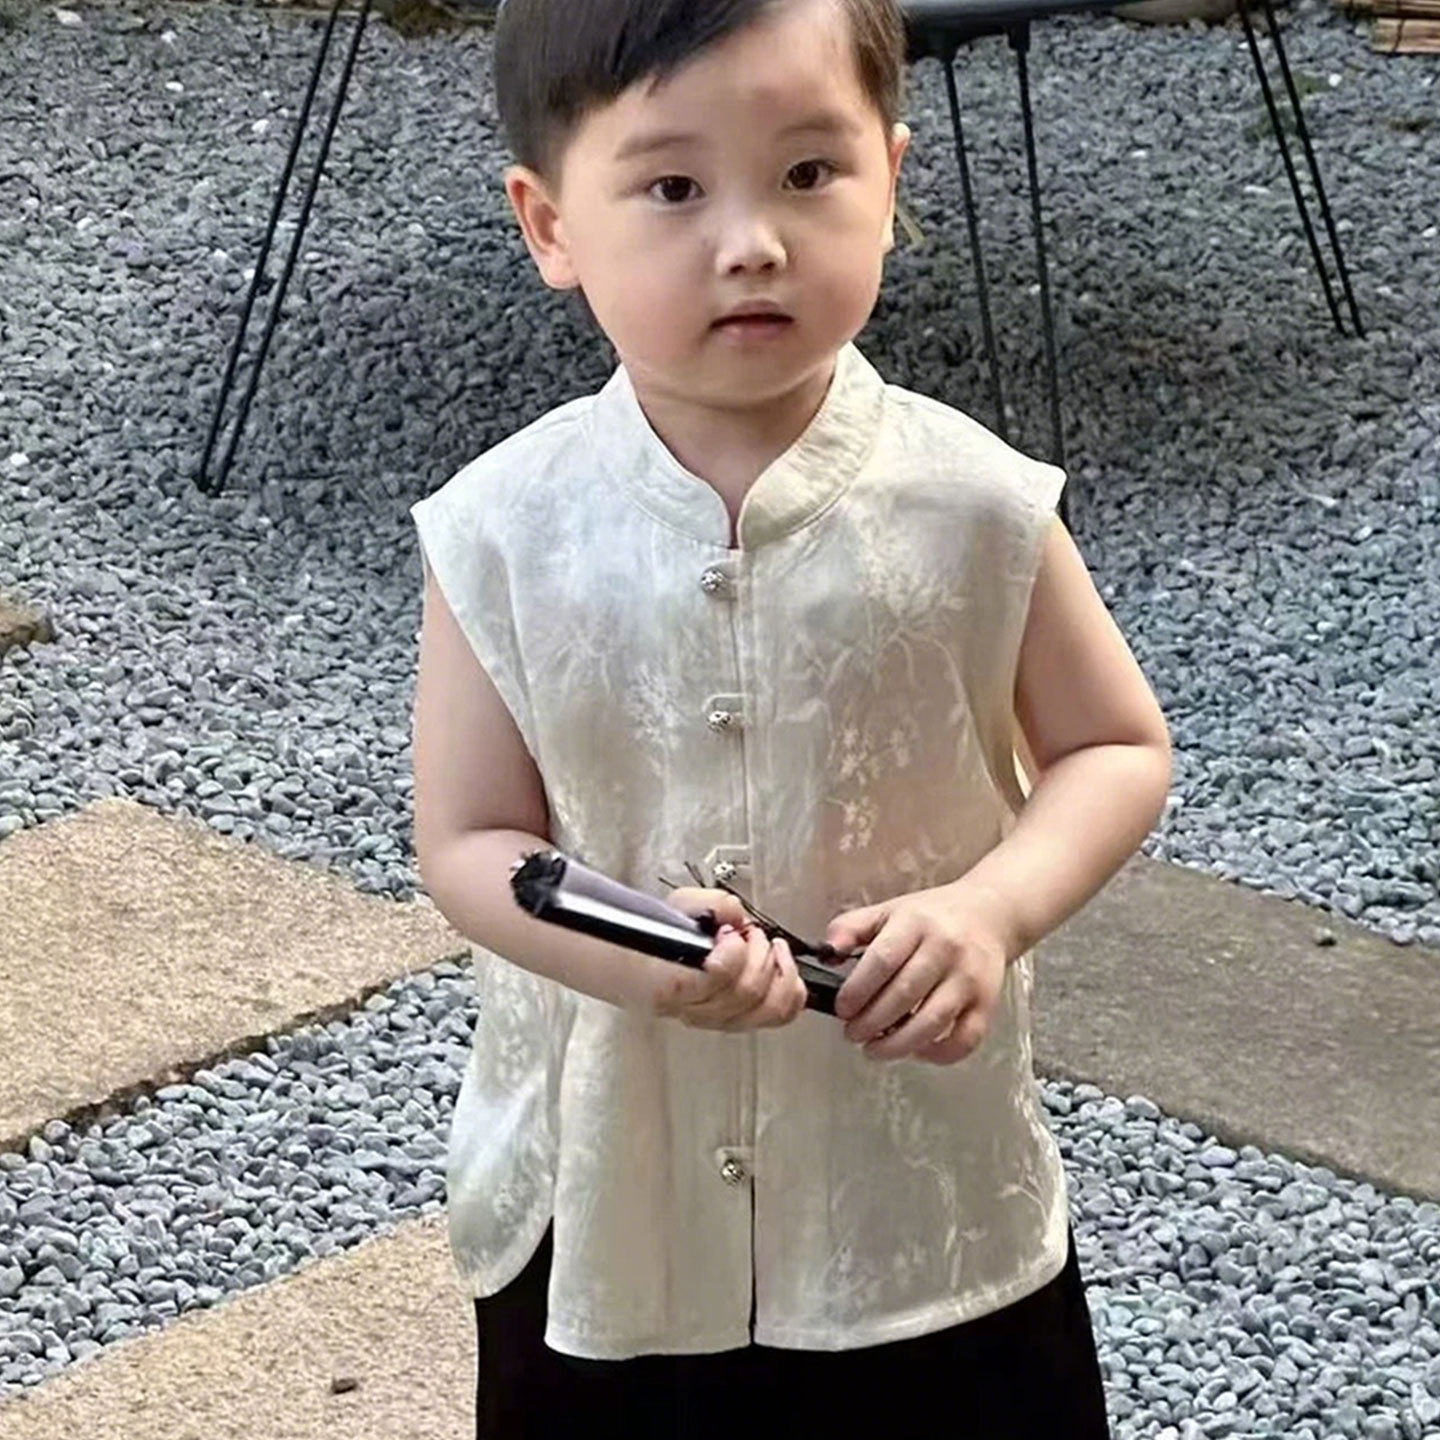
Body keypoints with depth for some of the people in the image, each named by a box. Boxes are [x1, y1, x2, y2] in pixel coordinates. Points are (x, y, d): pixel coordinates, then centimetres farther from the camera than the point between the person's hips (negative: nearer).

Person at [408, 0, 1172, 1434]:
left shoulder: (972, 506, -14)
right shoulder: (505, 534, -14)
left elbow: (1117, 749, -1)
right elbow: (467, 842, -7)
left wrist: (993, 907, -21)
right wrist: (629, 951, -27)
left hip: (930, 1193, 0)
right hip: (606, 1194, 1)